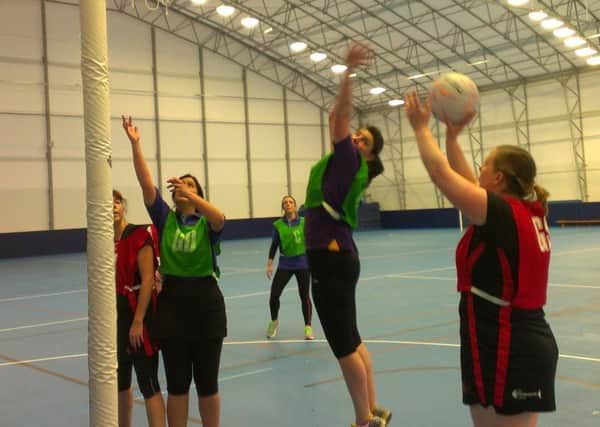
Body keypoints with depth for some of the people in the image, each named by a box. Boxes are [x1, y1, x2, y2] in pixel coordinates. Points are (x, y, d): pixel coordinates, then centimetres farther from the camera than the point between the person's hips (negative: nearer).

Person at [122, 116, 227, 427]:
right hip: (172, 300, 1)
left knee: (207, 381, 8)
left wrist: (191, 196, -36)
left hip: (205, 300, -1)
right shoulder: (164, 218, 3)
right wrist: (135, 144, -15)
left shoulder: (206, 223, -1)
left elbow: (220, 219, -25)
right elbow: (145, 182, -6)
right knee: (177, 383, 8)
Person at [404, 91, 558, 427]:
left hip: (507, 352, -9)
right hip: (526, 342, 9)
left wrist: (422, 127, 0)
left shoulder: (503, 214, -18)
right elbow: (468, 184, 18)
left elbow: (440, 172, -14)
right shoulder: (528, 213, 7)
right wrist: (452, 137, 20)